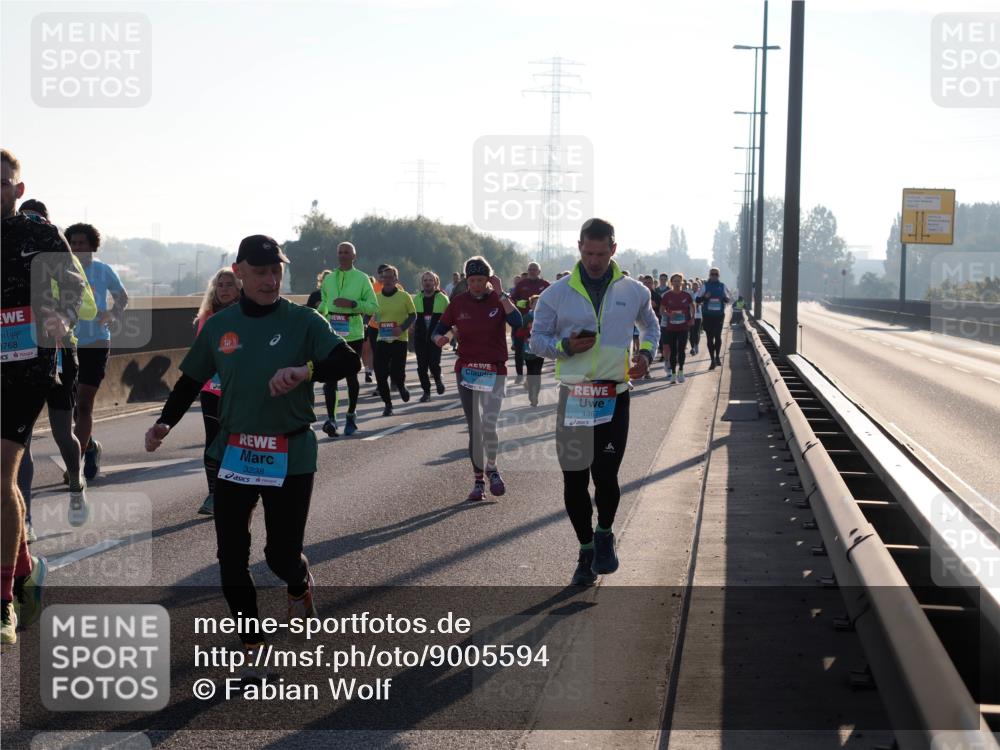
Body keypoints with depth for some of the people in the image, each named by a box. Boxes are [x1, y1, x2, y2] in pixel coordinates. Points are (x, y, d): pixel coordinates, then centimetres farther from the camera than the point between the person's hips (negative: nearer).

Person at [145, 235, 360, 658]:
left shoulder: (302, 321, -5)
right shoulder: (218, 326, 6)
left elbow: (349, 361, -15)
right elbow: (191, 380, 16)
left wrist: (306, 371, -32)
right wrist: (165, 422, 2)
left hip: (290, 456, -3)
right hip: (234, 454, 3)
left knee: (282, 555, 0)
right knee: (231, 557, 2)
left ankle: (299, 588, 38)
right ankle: (251, 645, 19)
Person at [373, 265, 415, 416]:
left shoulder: (404, 296, -3)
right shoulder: (377, 297, 6)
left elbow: (413, 315, 0)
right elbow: (373, 315, 18)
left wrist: (402, 328, -15)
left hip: (399, 340, -3)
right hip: (382, 340, 3)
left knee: (397, 373, -8)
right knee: (380, 374, -3)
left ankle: (401, 387, 29)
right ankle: (387, 404, 13)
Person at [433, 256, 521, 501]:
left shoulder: (499, 300, -2)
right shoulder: (459, 302, 3)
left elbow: (517, 322, -21)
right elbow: (439, 329, 7)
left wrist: (501, 293, -21)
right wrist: (439, 338, -16)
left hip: (494, 372, -2)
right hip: (466, 370, 2)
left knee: (488, 425, -15)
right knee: (474, 428, 6)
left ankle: (491, 468, 12)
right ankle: (479, 480, 16)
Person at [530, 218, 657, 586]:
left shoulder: (633, 292, 6)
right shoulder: (558, 293, 2)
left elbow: (650, 326, 25)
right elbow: (537, 339, 6)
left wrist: (646, 353, 5)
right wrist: (566, 346, -13)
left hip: (614, 399, -1)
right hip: (572, 398, 1)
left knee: (605, 476, -12)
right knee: (574, 481, 4)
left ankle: (604, 534, 16)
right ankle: (586, 549, 22)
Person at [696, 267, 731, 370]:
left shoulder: (722, 286, 6)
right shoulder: (705, 286, 3)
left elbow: (727, 300, 13)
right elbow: (697, 299, 4)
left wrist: (725, 298, -11)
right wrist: (705, 297, -16)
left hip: (719, 315, 0)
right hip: (707, 315, 0)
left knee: (718, 336, -11)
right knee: (709, 338, 4)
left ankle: (717, 357, 9)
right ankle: (712, 360, 13)